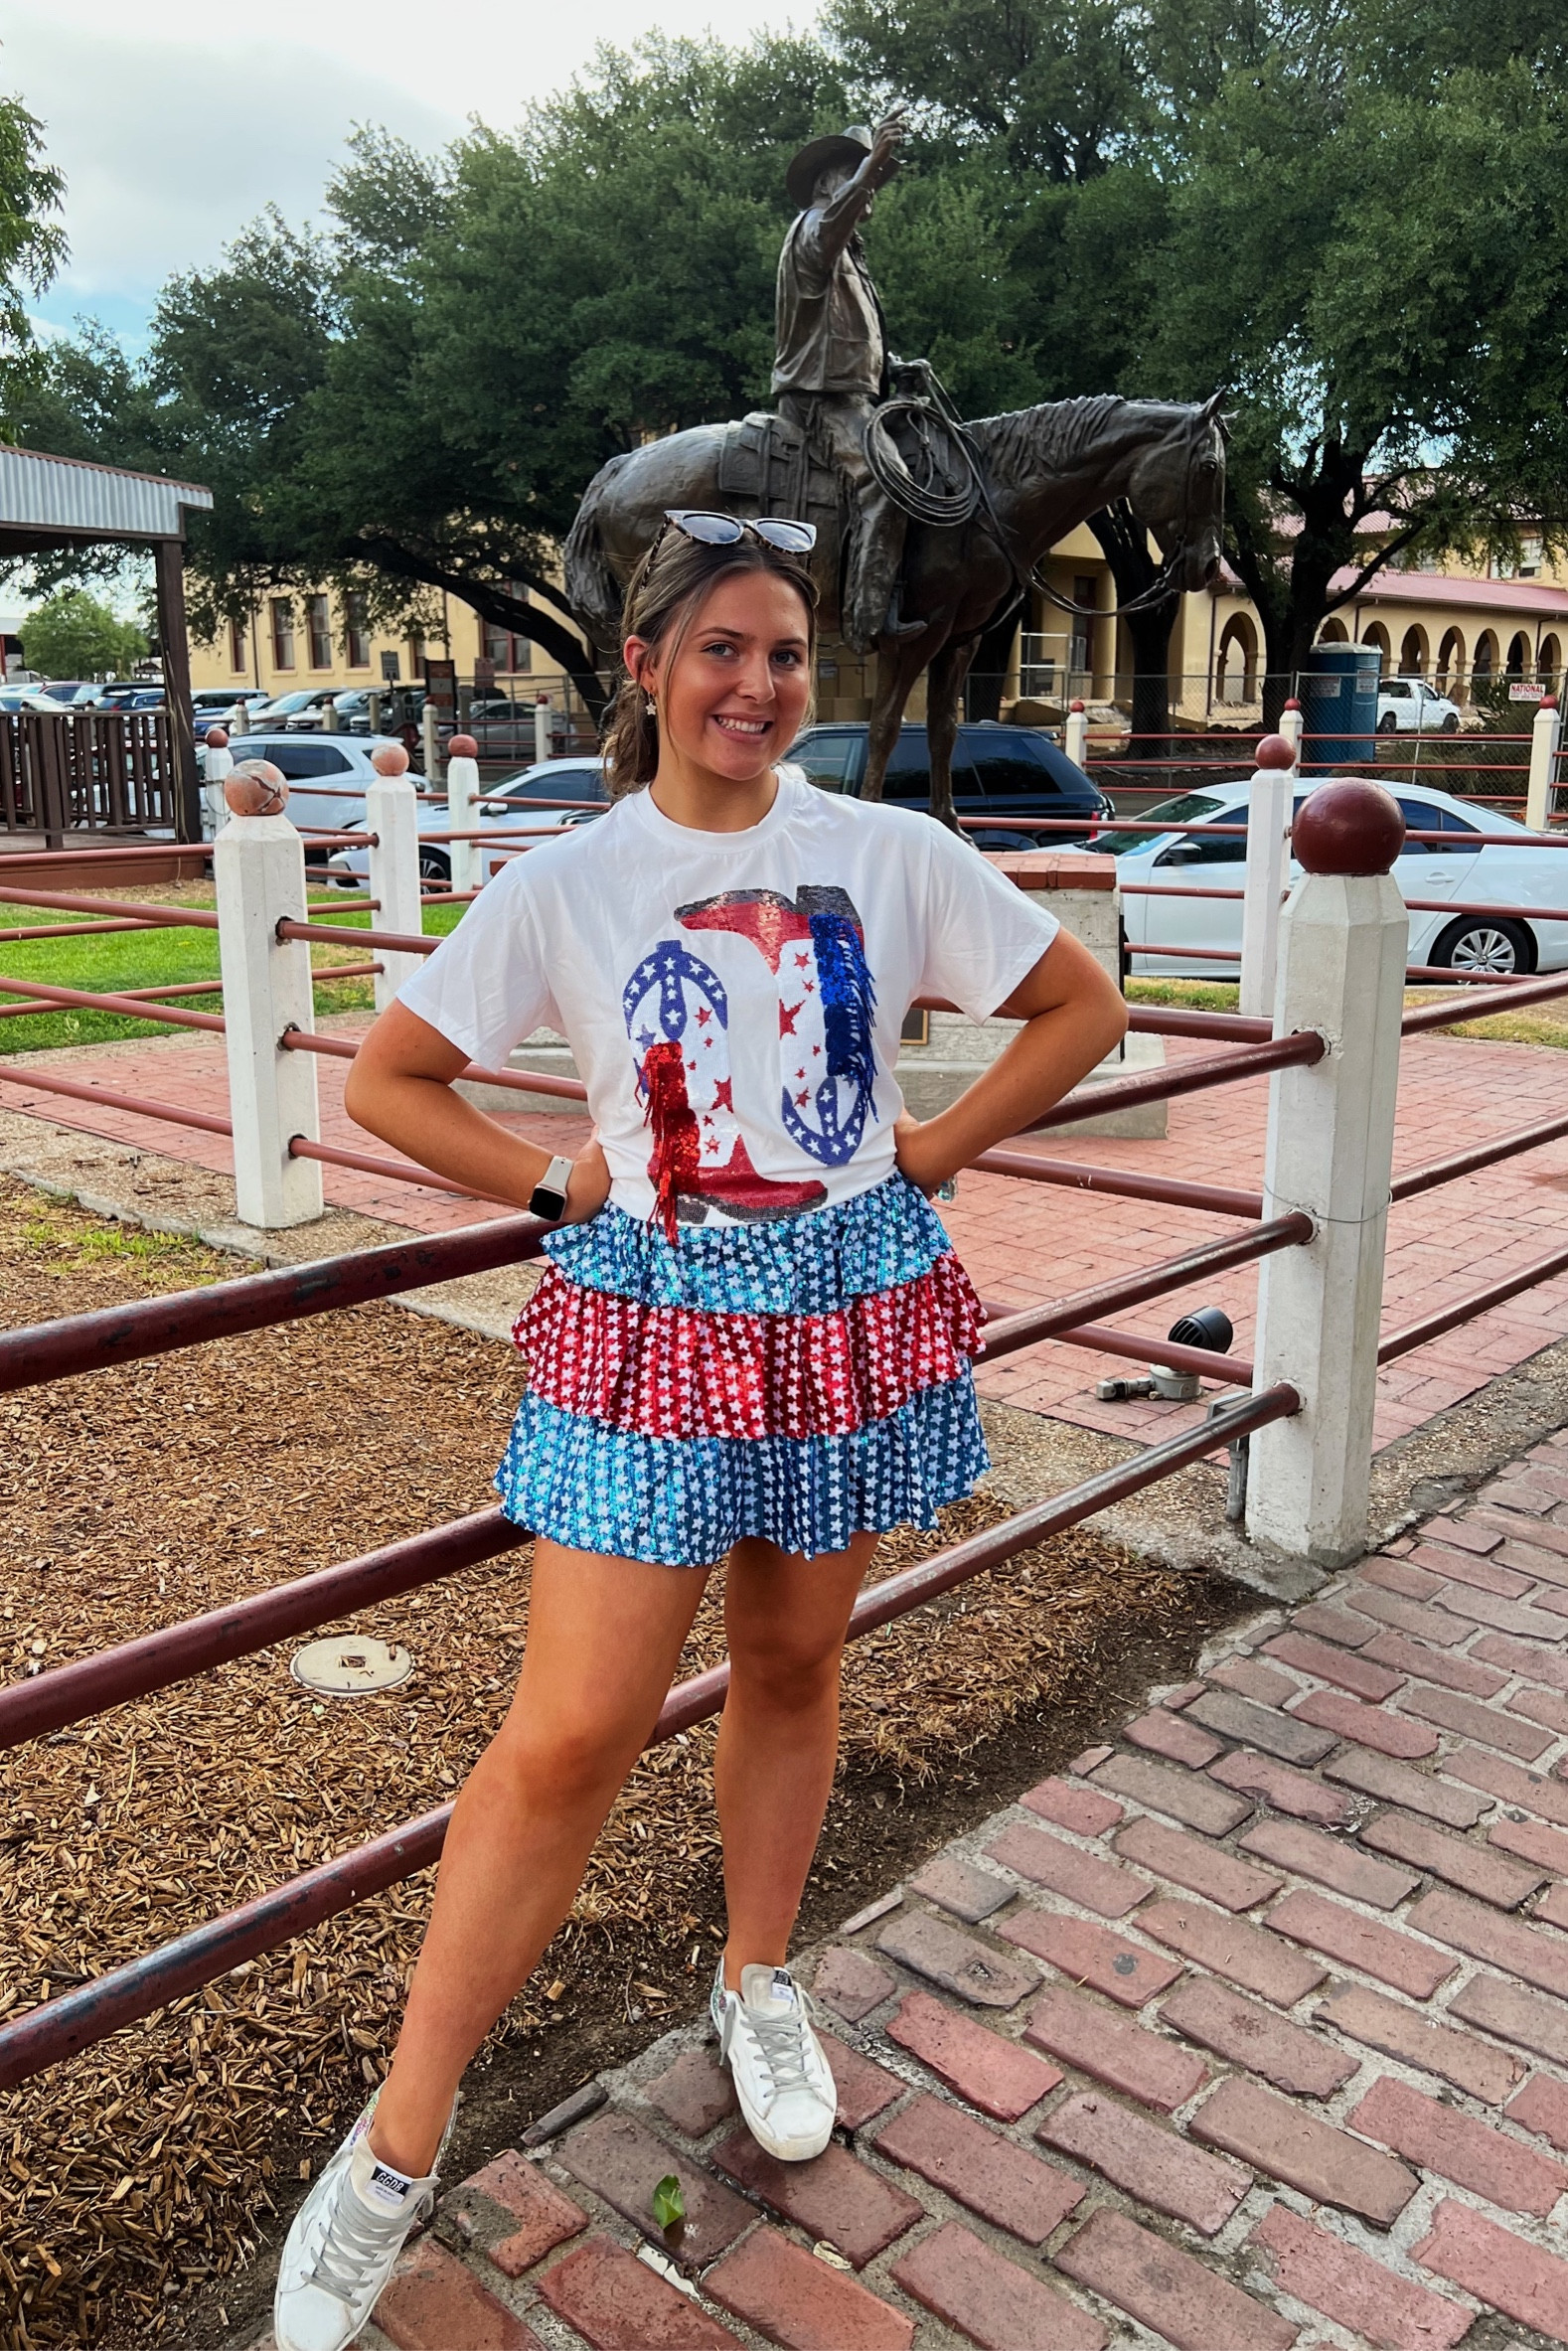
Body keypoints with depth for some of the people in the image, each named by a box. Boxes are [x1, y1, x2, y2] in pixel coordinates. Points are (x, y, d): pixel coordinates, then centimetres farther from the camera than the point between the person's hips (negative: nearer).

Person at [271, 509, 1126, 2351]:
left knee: (793, 1664, 16)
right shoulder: (564, 885, -2)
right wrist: (558, 1184, -5)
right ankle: (399, 2142, 14)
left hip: (850, 1314, 2)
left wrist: (925, 1153, 0)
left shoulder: (892, 857, 0)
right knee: (571, 1733, -4)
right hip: (650, 1322, -2)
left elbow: (1083, 1007, 8)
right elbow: (384, 1081, 3)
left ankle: (757, 1977, 43)